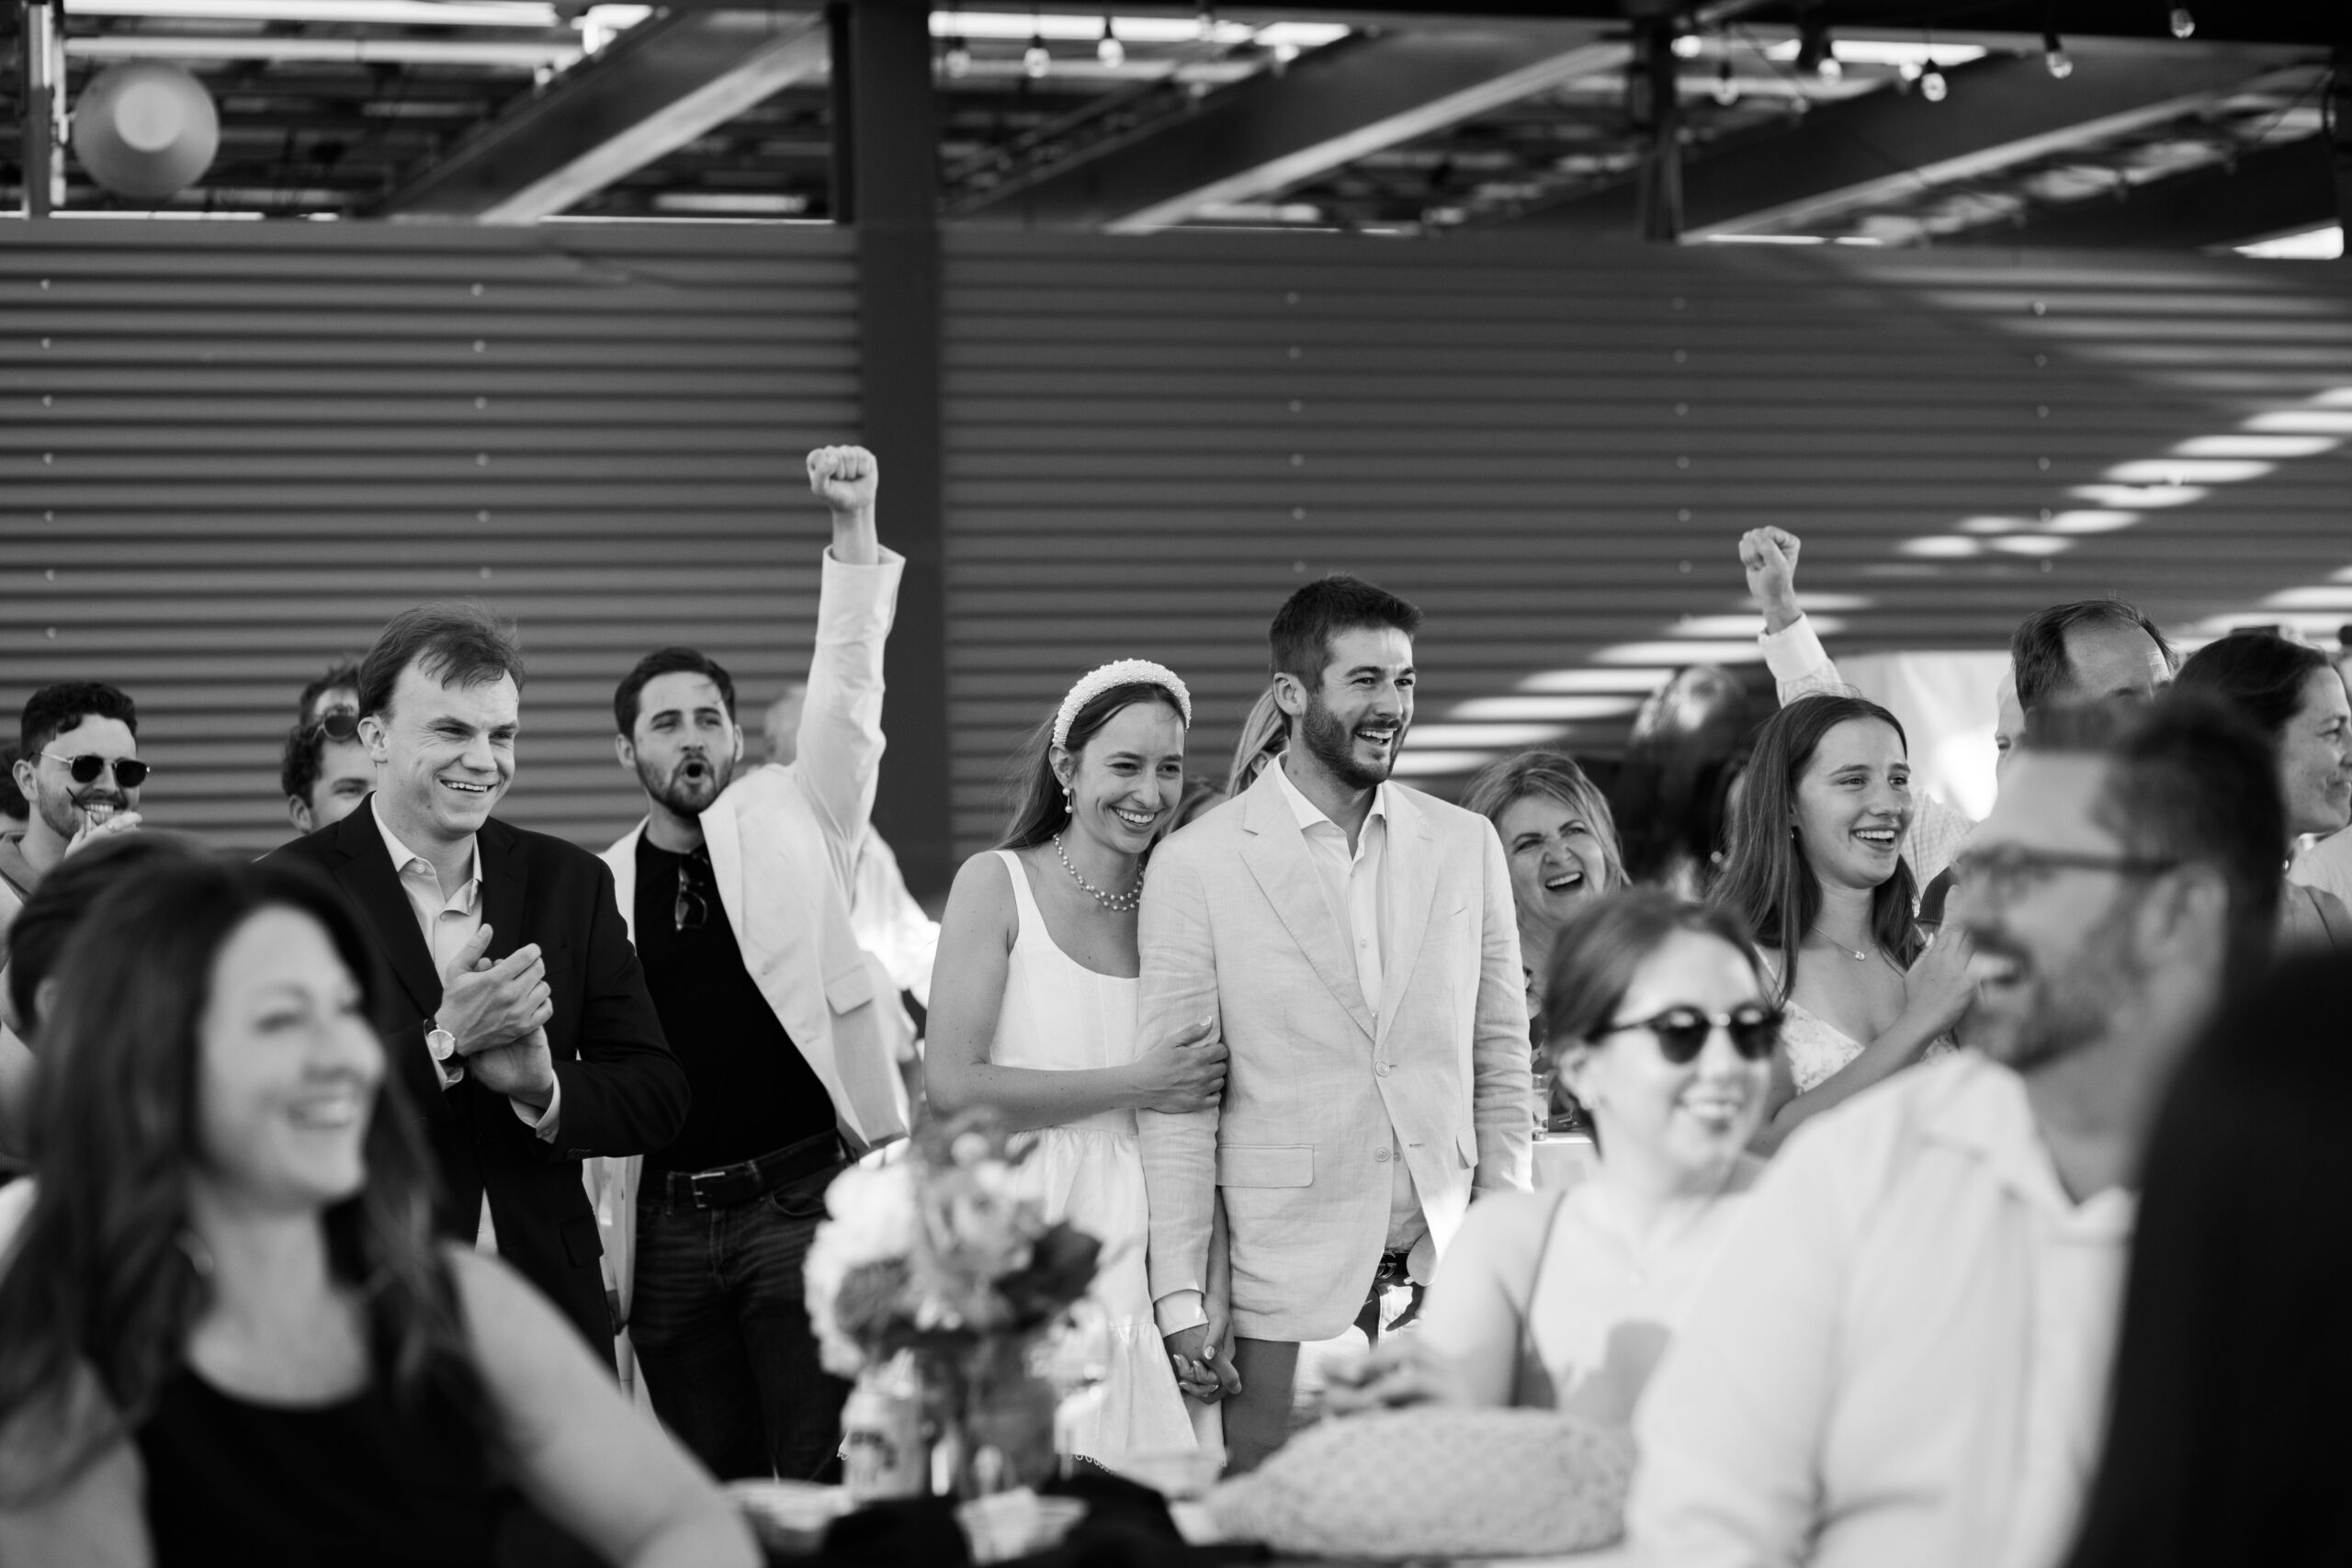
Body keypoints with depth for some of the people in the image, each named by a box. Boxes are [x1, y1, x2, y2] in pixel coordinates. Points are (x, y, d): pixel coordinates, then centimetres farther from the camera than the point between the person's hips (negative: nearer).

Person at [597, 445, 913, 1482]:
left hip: (803, 1195, -3)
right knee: (710, 1487, 9)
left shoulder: (791, 817, 4)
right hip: (668, 1223, 3)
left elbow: (848, 686, -7)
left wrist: (855, 528, -17)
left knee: (828, 1479, -7)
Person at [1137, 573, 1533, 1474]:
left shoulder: (1466, 846, 9)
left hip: (1447, 1271, 3)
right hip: (1284, 1284, -3)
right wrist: (1180, 1297, -6)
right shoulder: (1196, 865, -2)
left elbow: (1500, 1060, 12)